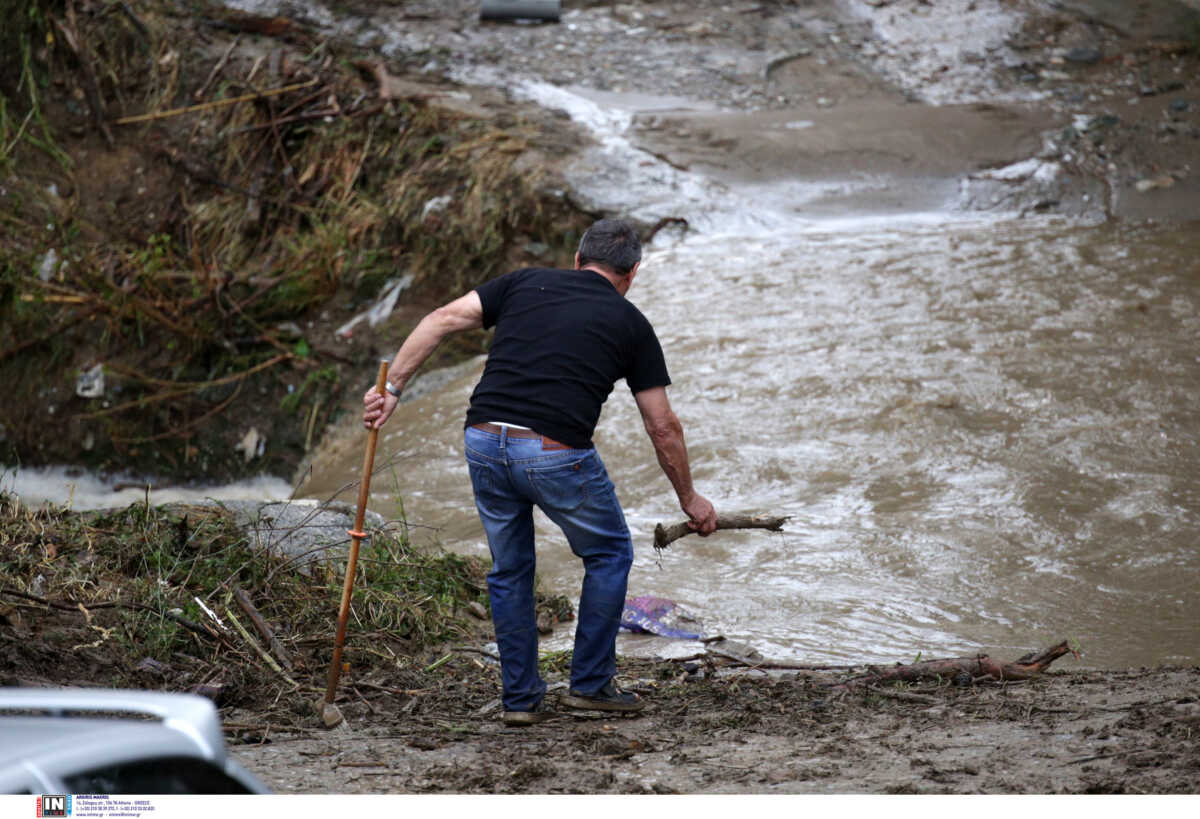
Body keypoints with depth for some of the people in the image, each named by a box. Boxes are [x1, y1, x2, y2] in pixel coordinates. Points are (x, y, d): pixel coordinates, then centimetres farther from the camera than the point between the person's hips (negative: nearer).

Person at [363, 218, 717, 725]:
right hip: (556, 454, -3)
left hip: (485, 441, 3)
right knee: (609, 553, 20)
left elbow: (443, 319, 6)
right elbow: (662, 427, 14)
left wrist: (392, 386, 3)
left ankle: (520, 698, 21)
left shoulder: (526, 283, 18)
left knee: (509, 569, 21)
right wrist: (690, 499, 25)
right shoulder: (630, 324, 12)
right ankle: (590, 684, 20)